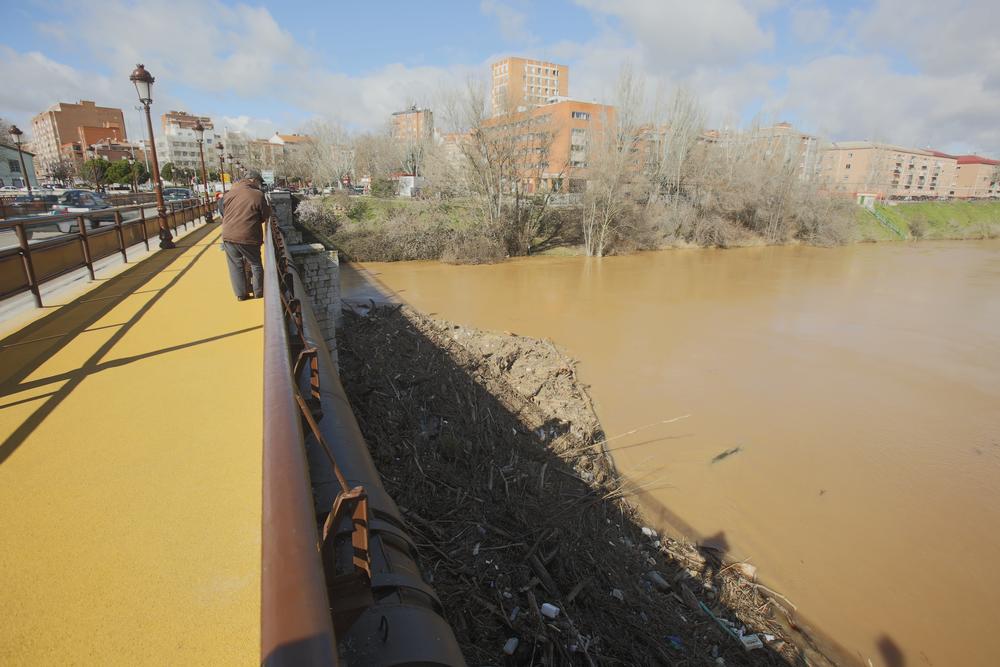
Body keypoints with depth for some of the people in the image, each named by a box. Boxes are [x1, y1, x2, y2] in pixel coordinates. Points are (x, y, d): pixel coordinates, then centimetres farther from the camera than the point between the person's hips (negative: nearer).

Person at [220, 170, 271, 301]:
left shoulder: (229, 194, 8)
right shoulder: (258, 195, -9)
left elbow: (223, 214, 17)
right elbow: (265, 216, -1)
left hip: (228, 236, 4)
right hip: (248, 237, -4)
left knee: (236, 266, 12)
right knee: (255, 264, 13)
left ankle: (241, 294, 18)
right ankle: (258, 292, 21)